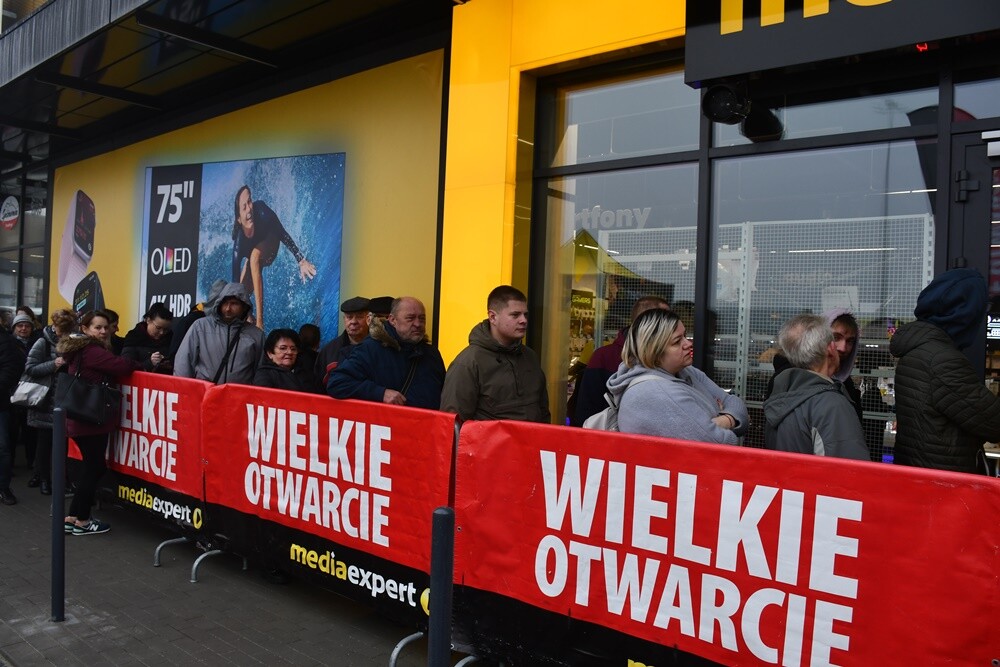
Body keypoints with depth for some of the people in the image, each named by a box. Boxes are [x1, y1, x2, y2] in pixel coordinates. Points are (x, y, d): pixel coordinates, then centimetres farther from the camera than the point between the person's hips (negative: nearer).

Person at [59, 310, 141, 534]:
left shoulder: (77, 349, 16)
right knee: (94, 468, 1)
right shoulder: (92, 351, -16)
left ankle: (71, 517, 22)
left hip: (80, 418, 10)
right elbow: (123, 366, -25)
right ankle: (82, 521, 10)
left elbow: (109, 370, 14)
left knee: (92, 467, 16)